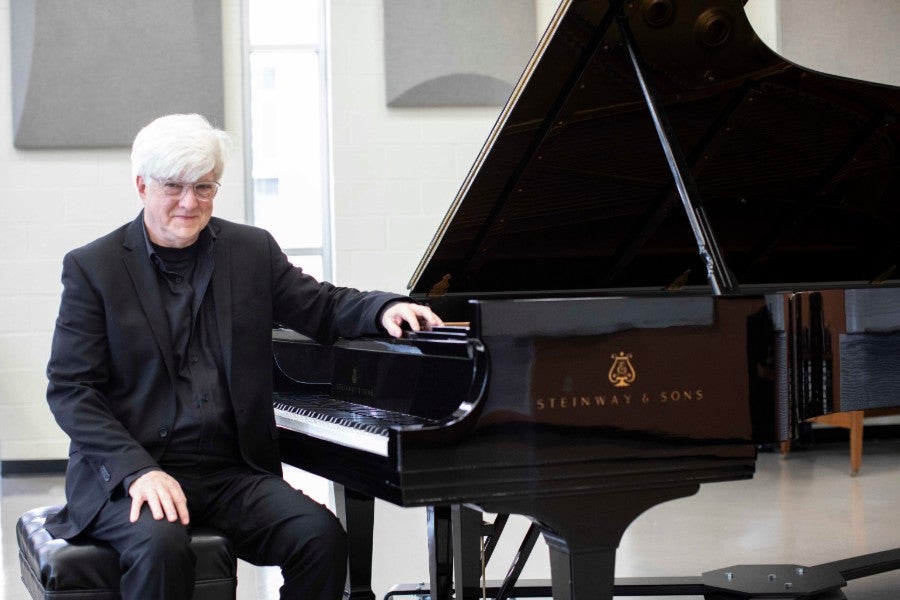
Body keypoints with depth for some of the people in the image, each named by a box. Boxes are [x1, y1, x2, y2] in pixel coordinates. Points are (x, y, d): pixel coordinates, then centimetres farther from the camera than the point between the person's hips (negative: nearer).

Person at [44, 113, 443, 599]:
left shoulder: (252, 250, 11)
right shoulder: (91, 267, 0)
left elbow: (321, 307, 19)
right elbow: (69, 389, -4)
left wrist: (385, 307, -5)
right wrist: (139, 471, -18)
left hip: (231, 470, 3)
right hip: (127, 475, -3)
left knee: (320, 535, -22)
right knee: (160, 545, -35)